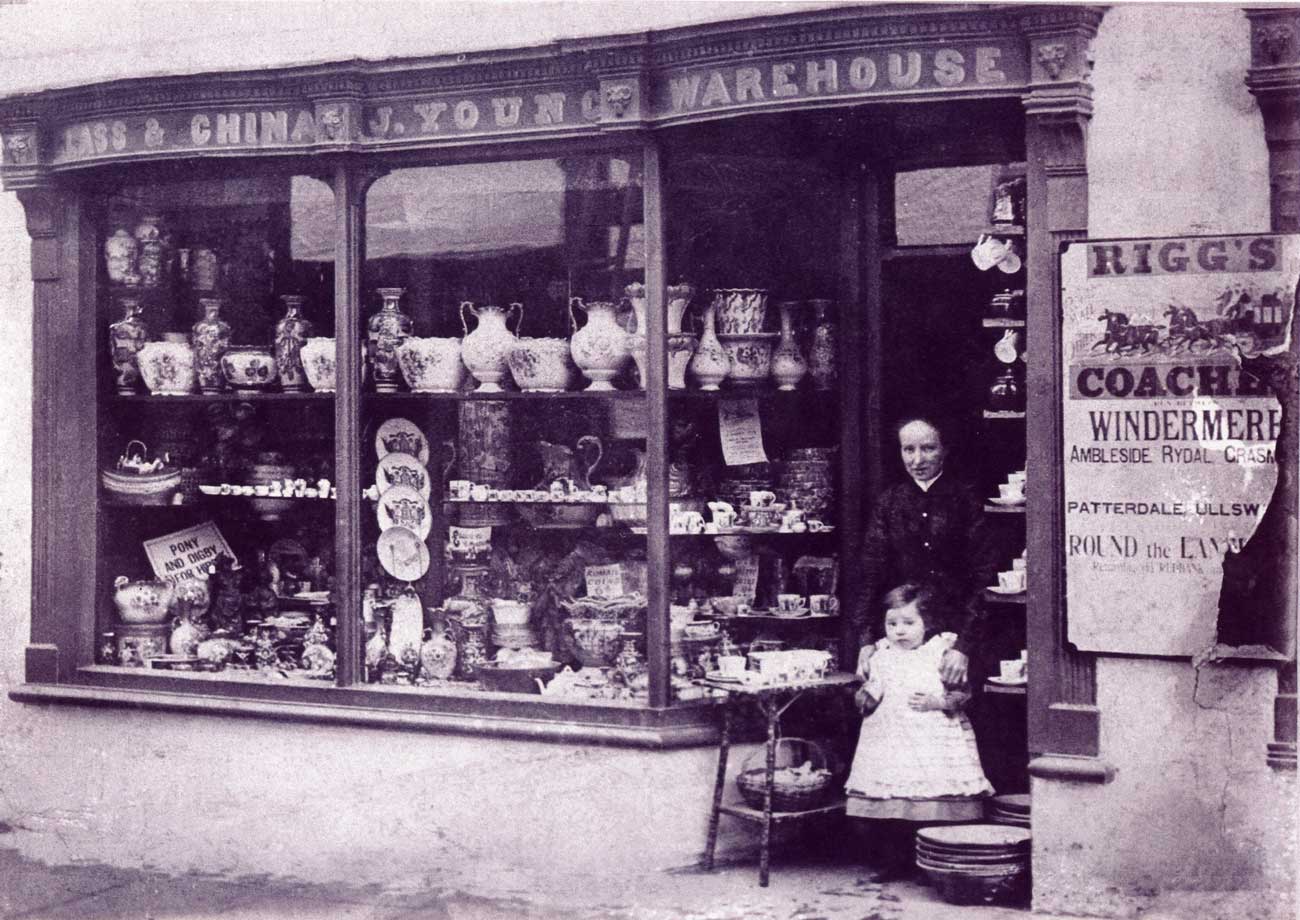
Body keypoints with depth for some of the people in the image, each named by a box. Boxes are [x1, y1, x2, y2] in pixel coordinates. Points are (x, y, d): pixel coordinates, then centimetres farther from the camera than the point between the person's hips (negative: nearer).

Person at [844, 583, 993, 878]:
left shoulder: (942, 653, 2)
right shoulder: (881, 658, 11)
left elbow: (962, 693, 1)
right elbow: (865, 702, 14)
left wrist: (937, 702, -14)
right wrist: (864, 697, -8)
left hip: (933, 741, -3)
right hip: (888, 741, 3)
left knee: (935, 807, -5)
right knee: (887, 814, 1)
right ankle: (891, 862, 14)